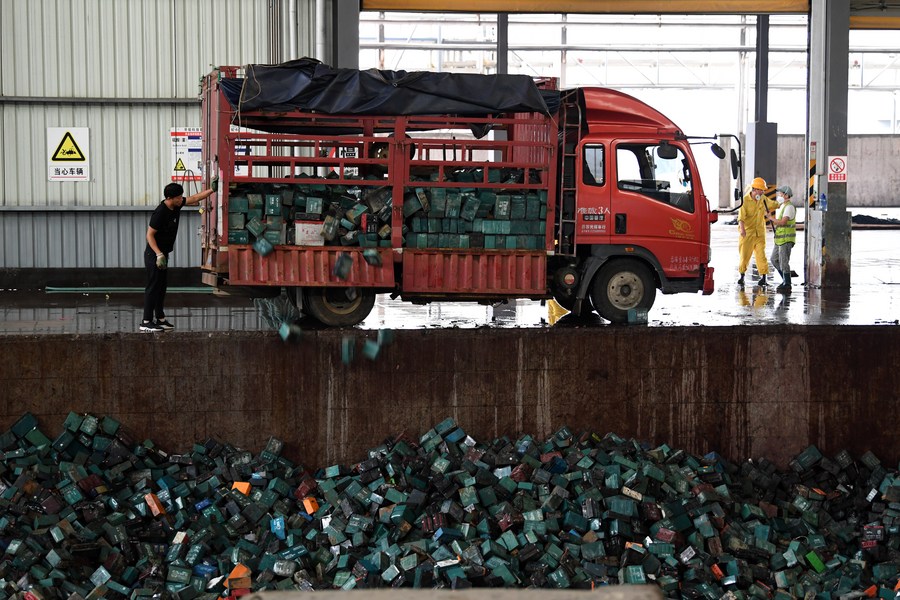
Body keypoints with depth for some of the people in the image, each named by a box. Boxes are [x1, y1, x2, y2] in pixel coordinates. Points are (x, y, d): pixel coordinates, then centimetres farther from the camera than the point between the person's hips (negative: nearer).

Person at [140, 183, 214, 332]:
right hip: (154, 254, -9)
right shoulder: (160, 213, -23)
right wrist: (159, 254, -27)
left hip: (163, 253, 9)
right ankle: (146, 322, -6)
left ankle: (160, 318, 20)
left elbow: (195, 198, 13)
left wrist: (212, 190, 6)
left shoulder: (176, 205, 1)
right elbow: (150, 235, -21)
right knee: (153, 287, -8)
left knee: (162, 286, 13)